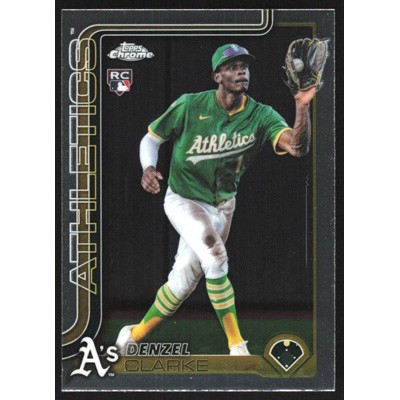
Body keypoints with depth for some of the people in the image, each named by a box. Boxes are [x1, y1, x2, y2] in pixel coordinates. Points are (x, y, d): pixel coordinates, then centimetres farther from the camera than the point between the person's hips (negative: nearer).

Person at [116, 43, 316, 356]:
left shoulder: (261, 115, -13)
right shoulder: (190, 106, -16)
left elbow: (298, 147, -30)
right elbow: (151, 138, -2)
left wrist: (303, 107, -45)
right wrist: (148, 168, -22)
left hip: (222, 206, 4)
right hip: (183, 200, -3)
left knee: (183, 282, 10)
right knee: (215, 259, -25)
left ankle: (134, 336, 31)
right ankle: (237, 347, -16)